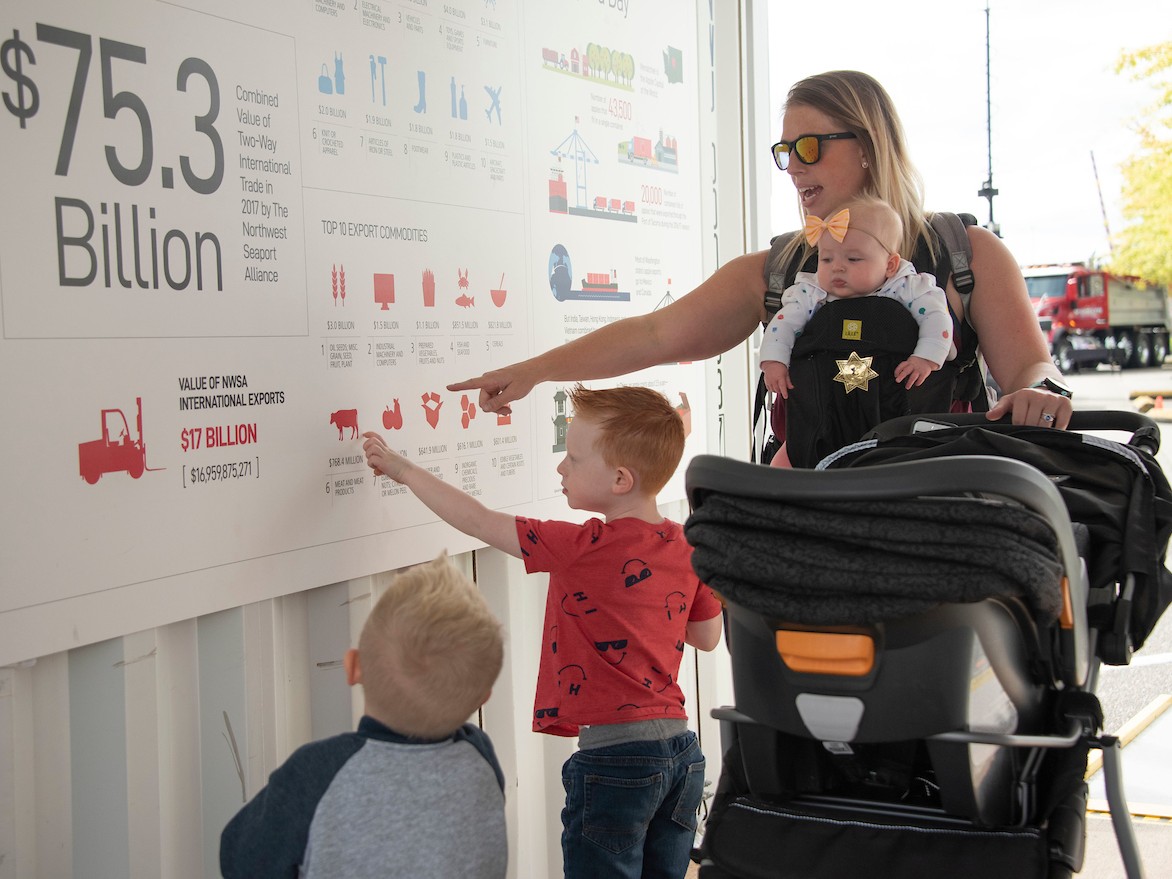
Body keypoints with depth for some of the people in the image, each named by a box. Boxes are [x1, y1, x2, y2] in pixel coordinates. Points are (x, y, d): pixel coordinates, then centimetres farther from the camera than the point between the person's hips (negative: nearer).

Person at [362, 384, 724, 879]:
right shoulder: (688, 548, 4)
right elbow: (708, 636, 18)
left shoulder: (583, 549, -15)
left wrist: (403, 470, 2)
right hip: (681, 748, 7)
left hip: (612, 755, -7)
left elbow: (478, 522, -9)